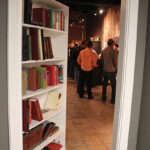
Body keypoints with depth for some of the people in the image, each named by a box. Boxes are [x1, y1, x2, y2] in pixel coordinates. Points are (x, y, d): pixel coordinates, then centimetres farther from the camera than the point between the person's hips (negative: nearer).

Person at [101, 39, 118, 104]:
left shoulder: (103, 51, 0)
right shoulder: (114, 52, -15)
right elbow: (116, 62, -10)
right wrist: (116, 69, 8)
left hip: (105, 70, 5)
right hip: (111, 71, -5)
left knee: (104, 84, 17)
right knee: (114, 86, 8)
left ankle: (103, 98, 25)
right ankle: (113, 100, 12)